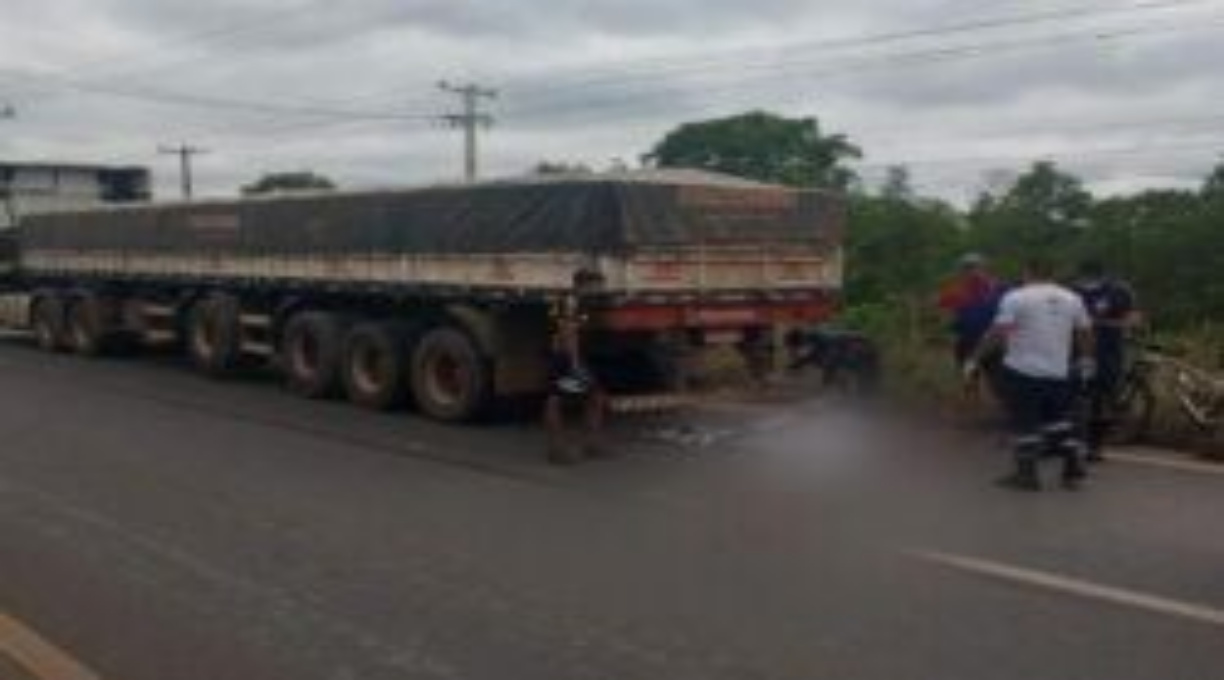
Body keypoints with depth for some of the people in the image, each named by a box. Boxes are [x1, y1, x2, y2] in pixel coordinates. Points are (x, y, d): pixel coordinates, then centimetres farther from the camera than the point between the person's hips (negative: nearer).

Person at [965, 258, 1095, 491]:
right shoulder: (1072, 299, 9)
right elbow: (1085, 333, 17)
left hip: (1022, 370, -5)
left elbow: (996, 333, -14)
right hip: (1059, 373, 5)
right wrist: (1086, 360, 33)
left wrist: (974, 359, -9)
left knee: (1025, 423, 1)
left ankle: (1027, 474, 5)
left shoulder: (1016, 298, -8)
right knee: (1060, 422, 16)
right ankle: (1073, 471, 18)